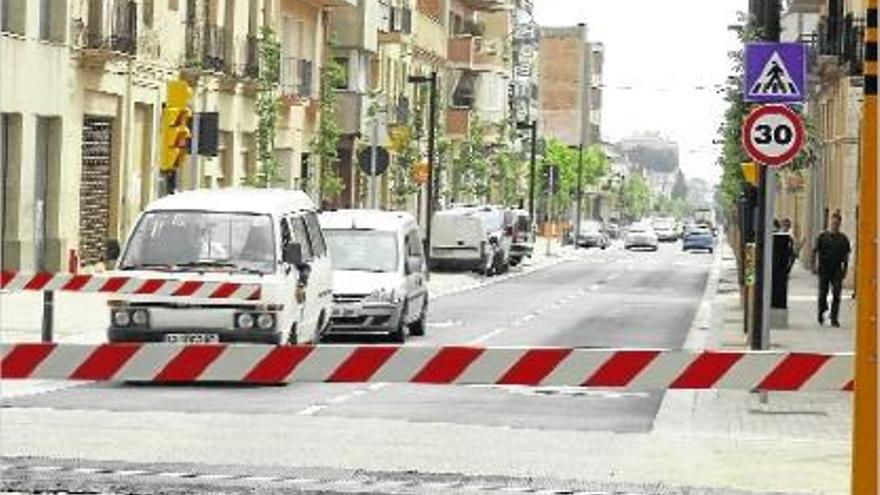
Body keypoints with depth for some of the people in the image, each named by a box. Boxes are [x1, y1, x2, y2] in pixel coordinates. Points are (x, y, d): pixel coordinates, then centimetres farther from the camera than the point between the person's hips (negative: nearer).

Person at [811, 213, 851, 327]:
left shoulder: (843, 238, 7)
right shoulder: (823, 236, 2)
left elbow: (846, 254, 13)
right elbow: (815, 251, 2)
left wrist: (845, 269, 10)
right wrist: (814, 265, -7)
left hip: (837, 270, 1)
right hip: (824, 269, -1)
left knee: (836, 294, -6)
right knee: (823, 293, 4)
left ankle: (834, 318, -2)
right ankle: (821, 312, 29)